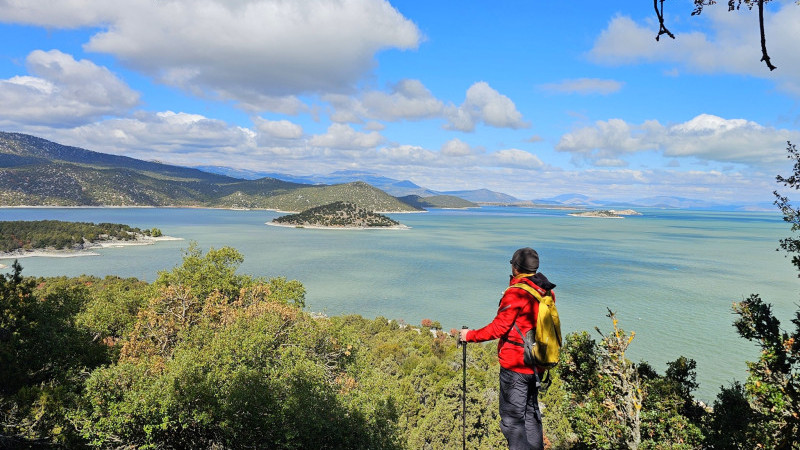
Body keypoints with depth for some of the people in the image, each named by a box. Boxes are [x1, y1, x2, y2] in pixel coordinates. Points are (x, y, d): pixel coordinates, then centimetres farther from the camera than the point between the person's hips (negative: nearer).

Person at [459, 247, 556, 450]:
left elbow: (499, 328, -17)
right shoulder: (546, 291, 6)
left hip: (515, 366, -8)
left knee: (512, 418, 0)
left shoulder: (516, 293, -18)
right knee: (531, 413, 21)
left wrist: (470, 335, -6)